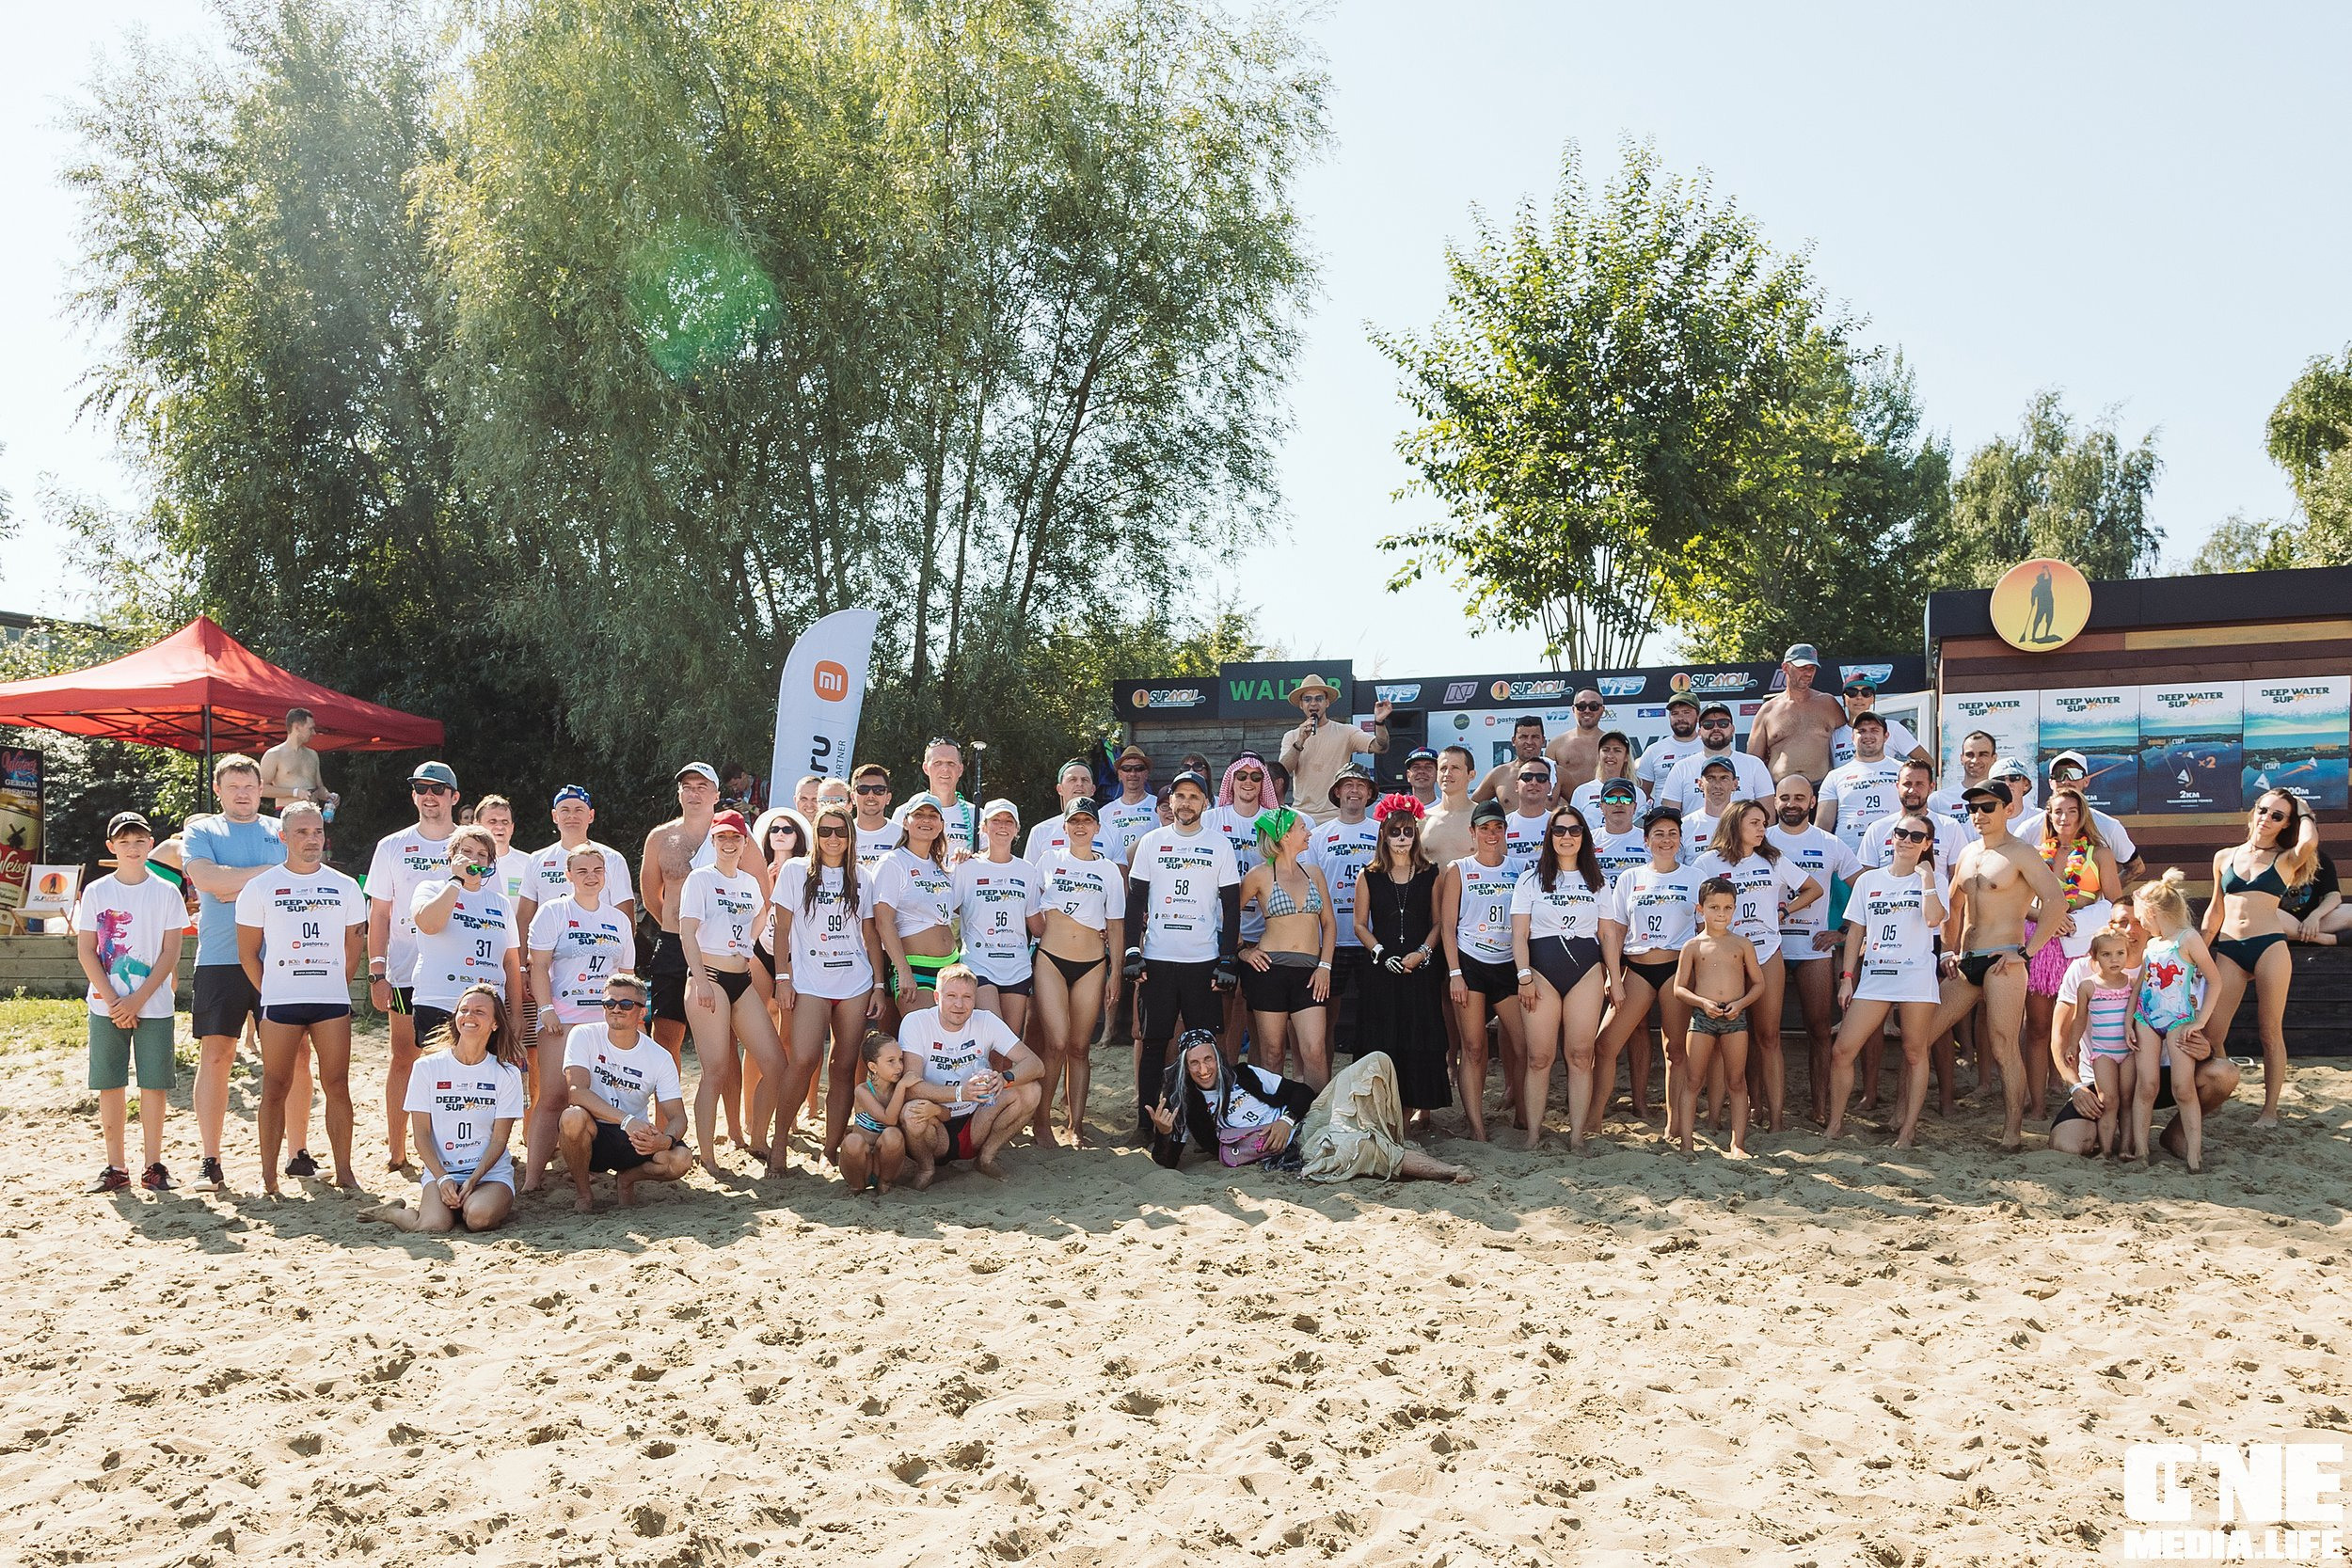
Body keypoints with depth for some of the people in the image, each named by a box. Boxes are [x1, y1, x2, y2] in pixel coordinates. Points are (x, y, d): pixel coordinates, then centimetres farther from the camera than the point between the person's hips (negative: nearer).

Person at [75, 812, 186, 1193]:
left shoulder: (166, 892, 2)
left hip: (154, 1006, -1)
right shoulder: (96, 892, 4)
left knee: (153, 1084, -1)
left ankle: (153, 1165, 6)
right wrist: (113, 1002, -8)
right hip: (106, 1006, 1)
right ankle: (115, 1166, 12)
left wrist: (137, 1000, -10)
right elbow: (86, 951, 1)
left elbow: (170, 954, -1)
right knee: (110, 1084, 3)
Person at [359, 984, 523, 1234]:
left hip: (491, 1172, -1)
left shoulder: (506, 1074, 3)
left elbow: (499, 1139, 0)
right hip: (440, 1171, 1)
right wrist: (442, 1178, -13)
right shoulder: (427, 1067, 3)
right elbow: (421, 1134, 1)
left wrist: (473, 1180, -15)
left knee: (479, 1218, -34)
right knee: (433, 1226, -28)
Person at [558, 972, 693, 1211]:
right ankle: (582, 1192, -7)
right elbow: (576, 1091, -22)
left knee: (681, 1160, -28)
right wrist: (627, 1121, -34)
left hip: (635, 1138, 2)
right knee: (574, 1117, -36)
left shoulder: (660, 1058, -4)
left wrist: (666, 1140, -31)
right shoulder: (584, 1036, -8)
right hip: (593, 1134, -1)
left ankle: (626, 1178, 7)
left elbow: (678, 1117, -5)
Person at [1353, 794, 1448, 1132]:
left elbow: (1437, 922, 6)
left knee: (1421, 1037, -1)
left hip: (1420, 967, 0)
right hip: (1380, 967, 0)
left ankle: (1420, 1108, 7)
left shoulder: (1429, 875, 6)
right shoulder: (1369, 876, 6)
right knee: (1382, 1038, -1)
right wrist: (1382, 953, -9)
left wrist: (1422, 952, -10)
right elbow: (1360, 924, 5)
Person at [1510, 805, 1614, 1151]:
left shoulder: (1597, 881, 14)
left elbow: (1607, 934, 13)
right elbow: (1519, 933, 1)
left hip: (1586, 970, 2)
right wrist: (1524, 977, -7)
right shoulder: (1531, 879, 6)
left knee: (1581, 1056, -1)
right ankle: (1533, 1135, 1)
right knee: (1539, 1057, -4)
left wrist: (1615, 979, 8)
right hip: (1542, 969, -2)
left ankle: (1577, 1136, 3)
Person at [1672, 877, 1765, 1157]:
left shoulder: (1742, 945, 6)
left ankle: (1737, 1144, 9)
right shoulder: (1693, 946, 3)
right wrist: (1703, 1002, -14)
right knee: (1692, 1081, -1)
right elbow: (1679, 988, 3)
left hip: (1735, 1016, 1)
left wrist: (1740, 1003, -9)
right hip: (1702, 1016, -1)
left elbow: (1758, 984, 9)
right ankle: (1686, 1144, 2)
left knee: (1736, 1082, 4)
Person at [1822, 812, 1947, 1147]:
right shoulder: (1869, 880, 12)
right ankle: (1834, 1123, 5)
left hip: (1917, 976, -2)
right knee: (1842, 1050, -5)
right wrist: (1847, 976, 5)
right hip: (1873, 975, 2)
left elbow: (1933, 919, -16)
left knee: (1915, 1054, 2)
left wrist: (1926, 875, -9)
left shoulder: (1932, 881, 5)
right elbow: (1855, 933, 12)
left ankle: (1908, 1129, 9)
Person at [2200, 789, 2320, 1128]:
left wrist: (2304, 812, 1)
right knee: (2211, 1032, -5)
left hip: (2269, 946, -2)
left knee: (2270, 1032, 1)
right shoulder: (2224, 857, 14)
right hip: (2228, 949, 2)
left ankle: (2271, 1109, 7)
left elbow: (2309, 841, -19)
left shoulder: (2286, 859, 6)